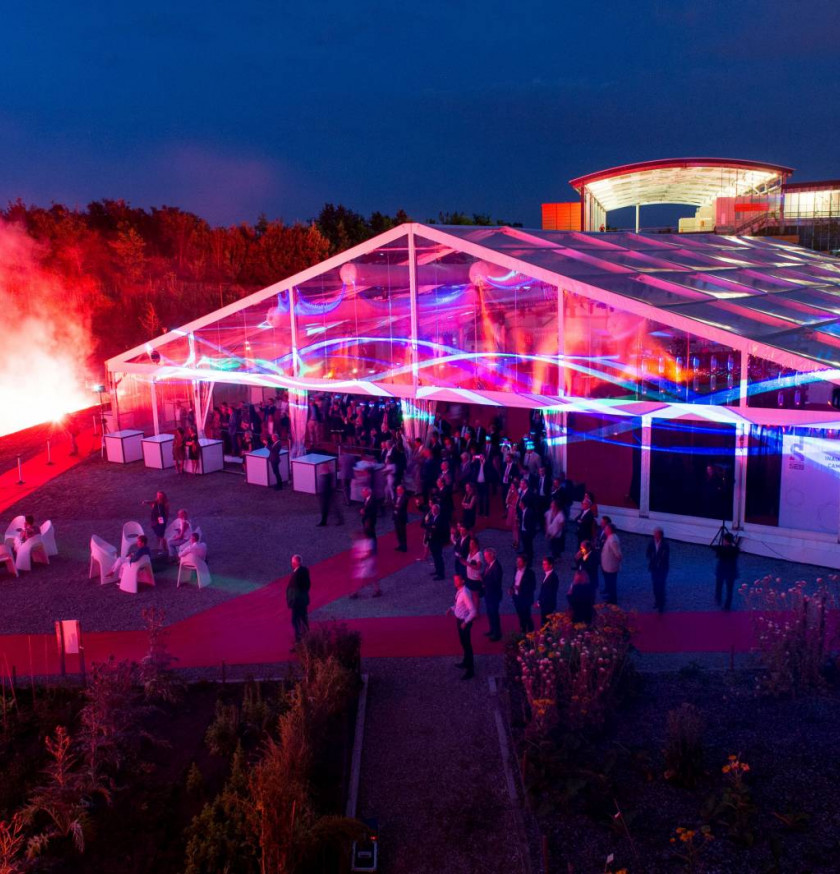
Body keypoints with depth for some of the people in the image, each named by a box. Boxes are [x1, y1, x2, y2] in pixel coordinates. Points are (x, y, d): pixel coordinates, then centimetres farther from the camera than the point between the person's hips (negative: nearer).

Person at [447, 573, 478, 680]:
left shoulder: (465, 593, -29)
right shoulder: (459, 590, 0)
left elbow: (473, 611, -29)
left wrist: (465, 622, -28)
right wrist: (451, 608, 5)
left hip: (464, 621, -9)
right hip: (459, 619, 9)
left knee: (467, 644, 3)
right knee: (463, 643, 26)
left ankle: (470, 671, 15)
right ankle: (466, 662, 46)